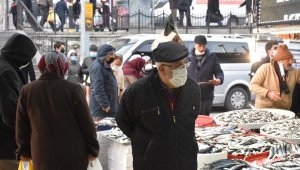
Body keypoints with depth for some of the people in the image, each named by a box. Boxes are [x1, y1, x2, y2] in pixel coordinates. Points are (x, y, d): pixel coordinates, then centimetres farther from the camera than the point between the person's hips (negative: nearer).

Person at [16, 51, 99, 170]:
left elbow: (21, 126, 6)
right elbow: (86, 123, -6)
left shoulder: (27, 91, -2)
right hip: (73, 155, -2)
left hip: (43, 155, 2)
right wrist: (92, 149, 3)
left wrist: (24, 150, 17)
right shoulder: (73, 89, -11)